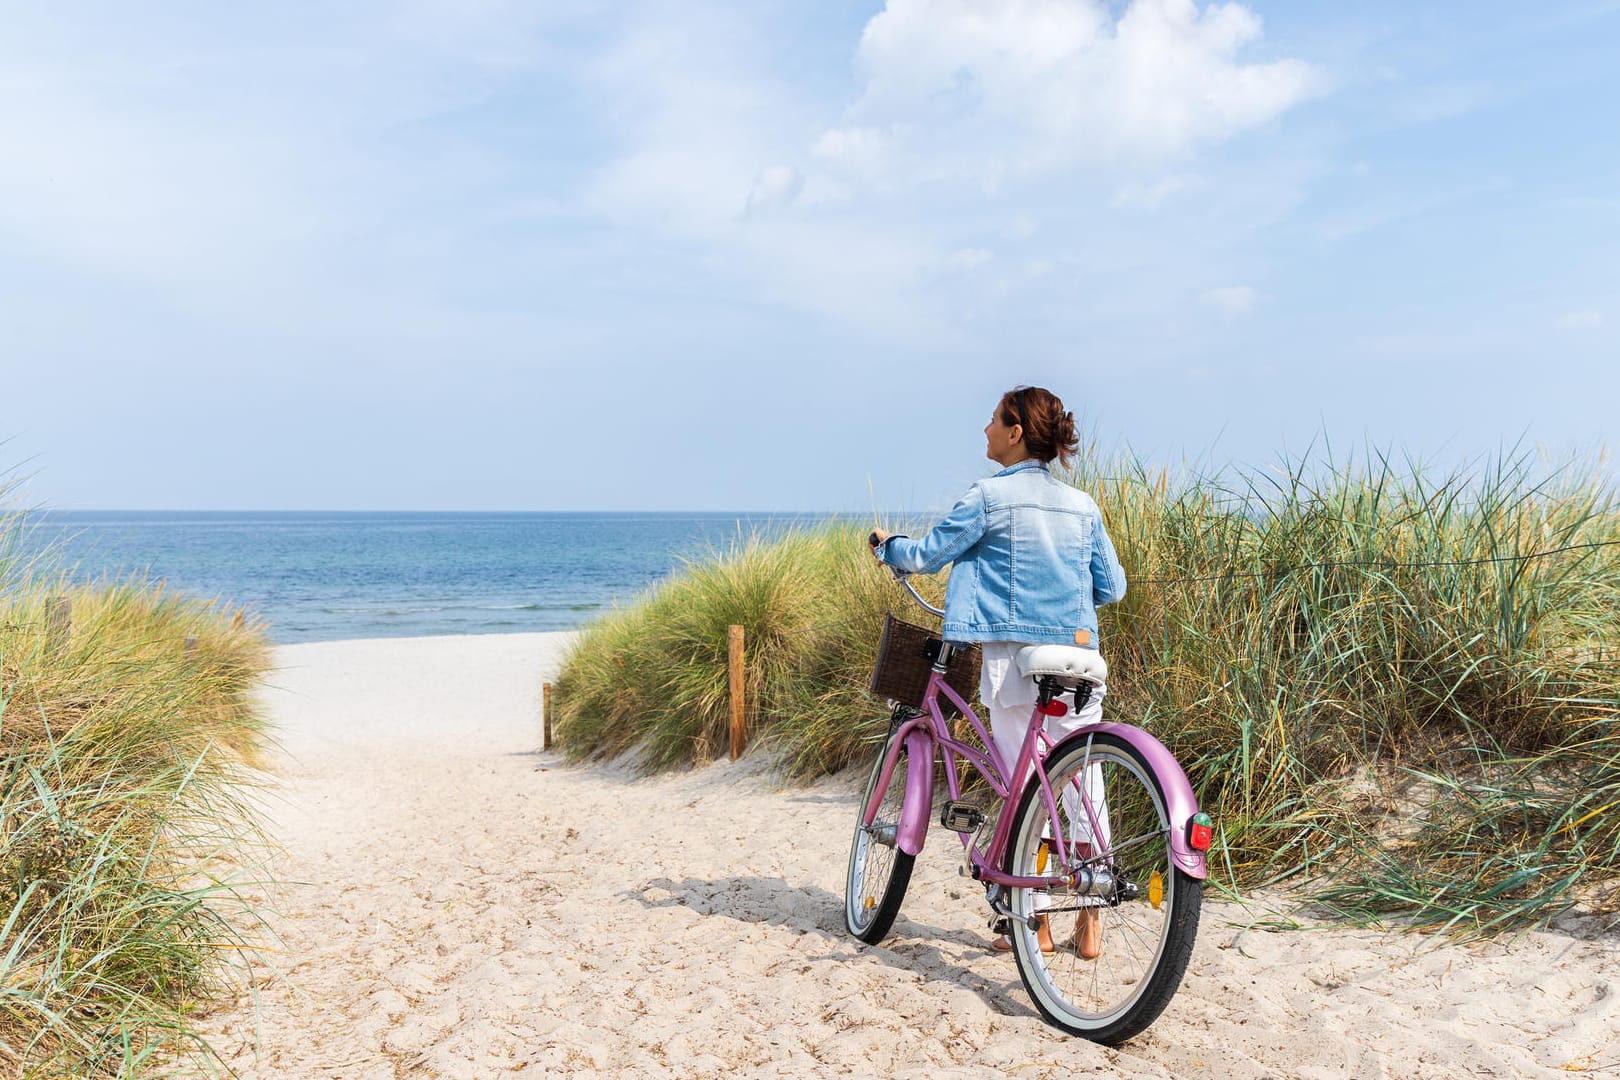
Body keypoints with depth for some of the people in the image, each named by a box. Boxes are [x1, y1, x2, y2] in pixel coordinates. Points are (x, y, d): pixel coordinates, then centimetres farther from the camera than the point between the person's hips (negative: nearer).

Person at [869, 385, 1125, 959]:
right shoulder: (1083, 505, 10)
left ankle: (1037, 922, 11)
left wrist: (886, 544, 20)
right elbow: (1112, 587, 13)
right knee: (1083, 784, 9)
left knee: (1024, 787, 4)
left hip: (1013, 656, -4)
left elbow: (926, 556, -1)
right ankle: (1090, 924, 14)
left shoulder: (990, 496, -6)